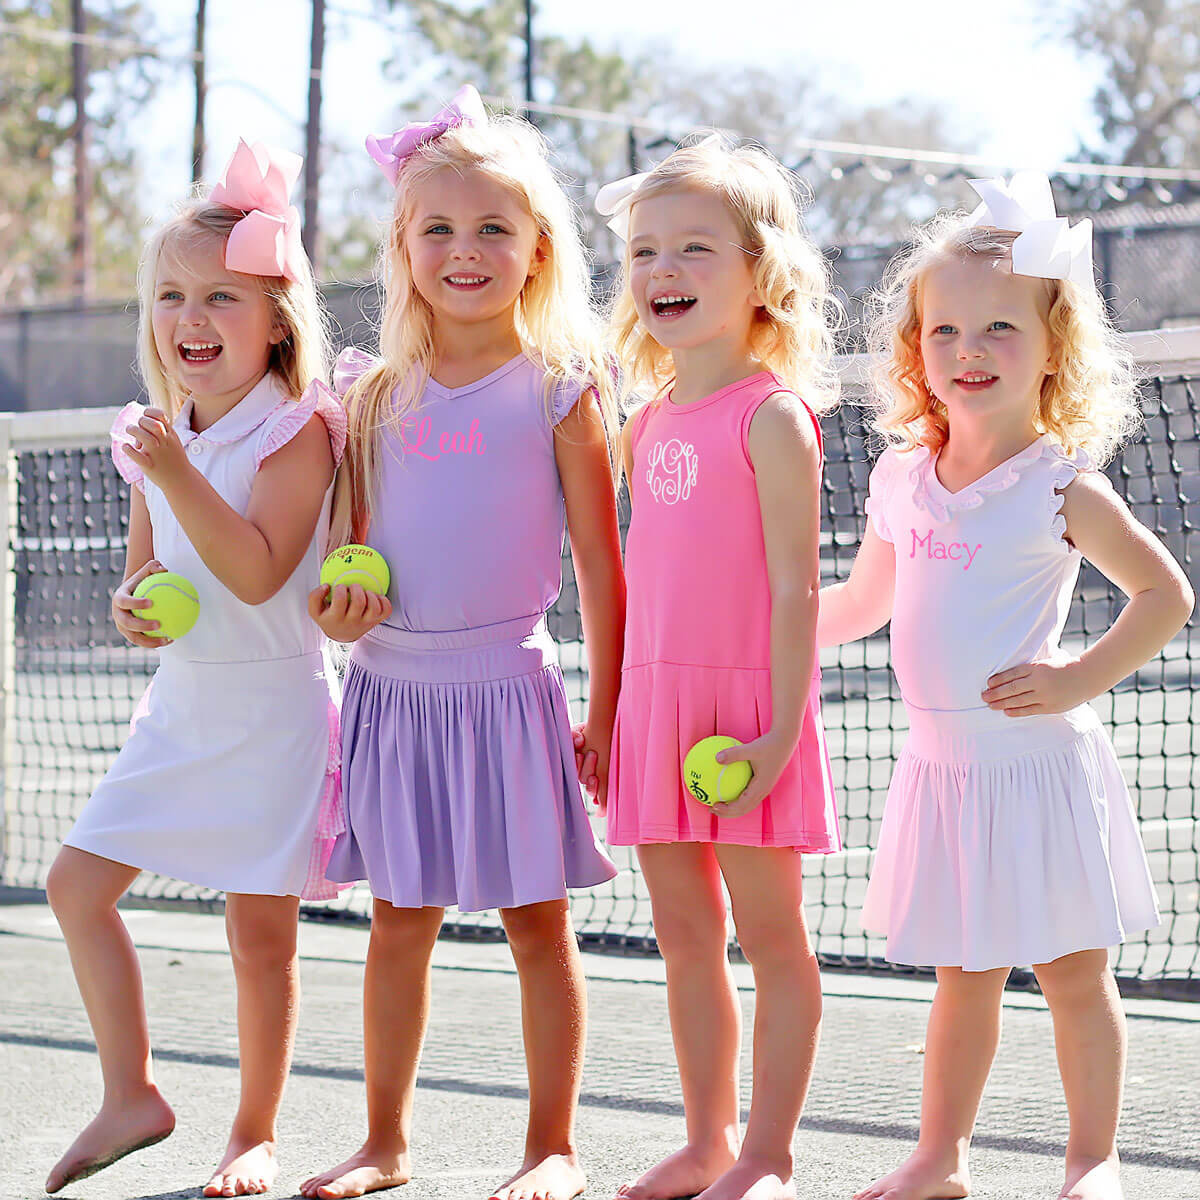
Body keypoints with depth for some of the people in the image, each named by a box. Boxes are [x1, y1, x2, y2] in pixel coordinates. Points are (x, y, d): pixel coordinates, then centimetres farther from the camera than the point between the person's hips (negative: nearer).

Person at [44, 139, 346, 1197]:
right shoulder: (158, 438, 6)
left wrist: (178, 476, -30)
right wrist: (132, 608, -5)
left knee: (261, 932, 0)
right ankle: (132, 1095, 14)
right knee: (76, 881, 3)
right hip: (180, 707, 7)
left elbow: (255, 573, -23)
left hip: (271, 711, -7)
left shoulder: (297, 430, -13)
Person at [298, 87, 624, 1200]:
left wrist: (606, 712, -5)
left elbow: (600, 563, -4)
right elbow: (344, 536, 15)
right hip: (390, 685, 4)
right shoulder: (374, 391, 7)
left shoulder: (559, 389, -4)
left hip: (504, 683, -4)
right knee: (398, 922, 11)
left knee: (538, 923, 4)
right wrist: (335, 598, -7)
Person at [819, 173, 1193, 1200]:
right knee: (963, 977, 15)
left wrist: (1081, 678, -17)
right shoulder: (901, 480, 4)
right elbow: (863, 603, 20)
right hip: (943, 766, 5)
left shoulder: (1061, 487, -12)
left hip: (1038, 766, -5)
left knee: (1073, 970, 4)